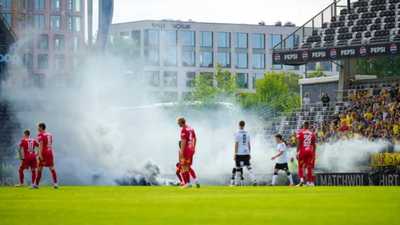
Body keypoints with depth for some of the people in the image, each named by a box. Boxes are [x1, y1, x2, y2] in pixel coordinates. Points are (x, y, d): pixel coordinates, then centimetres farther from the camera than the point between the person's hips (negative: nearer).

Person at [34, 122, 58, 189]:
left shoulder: (40, 134, -5)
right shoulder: (49, 134, 17)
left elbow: (41, 144, -16)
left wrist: (40, 153, -23)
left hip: (44, 153, -6)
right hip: (50, 153, 6)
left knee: (39, 169, 2)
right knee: (52, 168, 1)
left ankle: (36, 185, 6)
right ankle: (55, 183, -12)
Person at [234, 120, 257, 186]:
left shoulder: (237, 134, -7)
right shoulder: (247, 134, 8)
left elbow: (236, 144, -9)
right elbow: (249, 145, 12)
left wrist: (235, 154, -7)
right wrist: (249, 154, 17)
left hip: (239, 153, -4)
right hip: (246, 153, 4)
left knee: (238, 168, 3)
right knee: (249, 166, 1)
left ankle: (236, 183, 7)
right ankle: (254, 179, -16)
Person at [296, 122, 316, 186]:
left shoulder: (300, 133, -1)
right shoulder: (312, 133, 10)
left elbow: (298, 143, -8)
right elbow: (314, 145, 13)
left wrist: (297, 153, -7)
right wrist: (313, 153, 21)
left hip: (302, 151, -3)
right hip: (310, 151, 3)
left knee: (300, 166, 6)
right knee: (309, 167, 4)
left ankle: (302, 179, -14)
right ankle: (308, 182, 2)